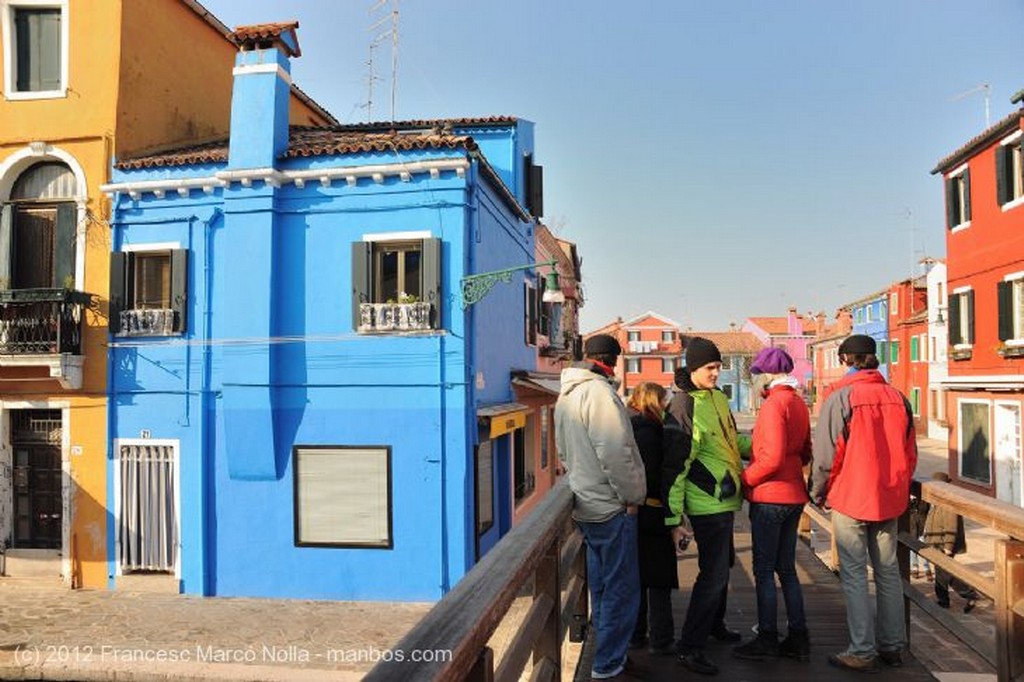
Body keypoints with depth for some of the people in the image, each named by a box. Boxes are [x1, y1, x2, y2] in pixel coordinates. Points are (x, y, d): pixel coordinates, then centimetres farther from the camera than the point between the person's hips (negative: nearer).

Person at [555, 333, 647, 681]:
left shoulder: (566, 395, 12)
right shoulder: (598, 392, -19)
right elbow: (615, 452, -23)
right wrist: (633, 496, -14)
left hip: (586, 506, 10)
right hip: (612, 508, -10)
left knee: (602, 585, 19)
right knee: (622, 589, 0)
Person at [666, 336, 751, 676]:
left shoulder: (718, 397, 7)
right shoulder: (683, 405, -20)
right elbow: (676, 464, -21)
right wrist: (674, 515, -20)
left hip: (723, 499, 9)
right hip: (707, 504, -9)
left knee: (723, 564, 23)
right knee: (713, 573, -6)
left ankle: (715, 624, 43)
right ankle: (689, 647, 5)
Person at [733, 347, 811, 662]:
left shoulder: (774, 404, -17)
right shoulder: (799, 403, 11)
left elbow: (772, 458, -22)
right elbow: (805, 453, 17)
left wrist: (744, 480, -12)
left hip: (770, 497, -9)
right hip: (794, 495, 9)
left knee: (764, 570, 2)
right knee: (787, 568, 16)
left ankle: (767, 639, 10)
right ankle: (798, 637, 21)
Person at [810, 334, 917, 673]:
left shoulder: (840, 397, -13)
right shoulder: (898, 398, 3)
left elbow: (826, 455, -14)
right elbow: (910, 454, 9)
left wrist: (818, 493, 1)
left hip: (851, 499, -5)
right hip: (890, 501, 5)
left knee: (854, 575, 4)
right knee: (888, 571, 16)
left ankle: (863, 652, 7)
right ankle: (892, 646, 25)